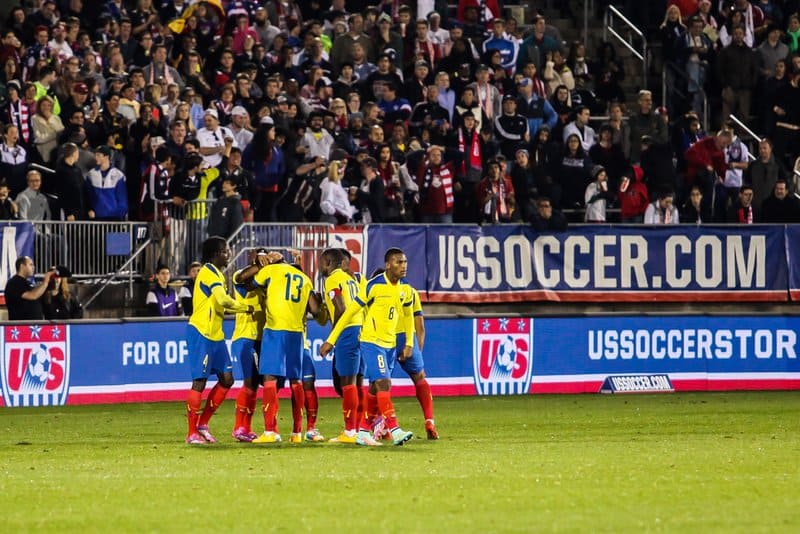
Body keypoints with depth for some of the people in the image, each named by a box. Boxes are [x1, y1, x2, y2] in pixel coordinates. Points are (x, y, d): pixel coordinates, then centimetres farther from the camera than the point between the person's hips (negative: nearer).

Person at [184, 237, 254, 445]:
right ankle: (192, 433, -4)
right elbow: (224, 301, -24)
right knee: (199, 381, -8)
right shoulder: (208, 272, -13)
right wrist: (247, 308, -11)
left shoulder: (216, 273, 18)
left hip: (215, 334, 10)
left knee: (226, 379, 9)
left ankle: (203, 424, 16)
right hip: (201, 333, -10)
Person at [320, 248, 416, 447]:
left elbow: (408, 316, 22)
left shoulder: (405, 290, 4)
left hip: (390, 344, 7)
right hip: (371, 342, -7)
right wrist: (331, 340, -9)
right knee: (384, 383, -17)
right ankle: (394, 430, -22)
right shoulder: (374, 286, -15)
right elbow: (350, 312, -10)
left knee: (376, 389, 9)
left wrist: (409, 343, 12)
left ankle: (361, 430, 17)